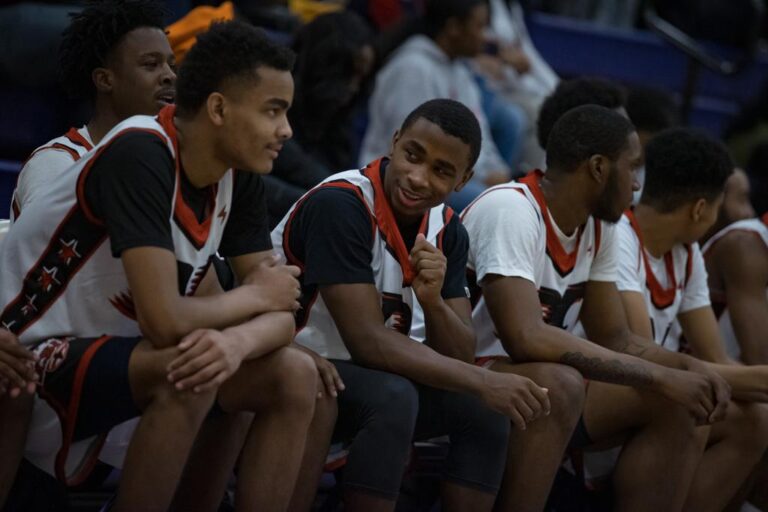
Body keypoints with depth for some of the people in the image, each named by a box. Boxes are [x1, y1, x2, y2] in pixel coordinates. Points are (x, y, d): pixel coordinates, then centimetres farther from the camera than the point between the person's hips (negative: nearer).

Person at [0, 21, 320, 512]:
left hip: (116, 351, 8)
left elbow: (281, 314, -4)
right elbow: (163, 319, -32)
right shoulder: (140, 157, -25)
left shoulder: (239, 179, -1)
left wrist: (238, 340, -28)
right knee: (190, 372, -33)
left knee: (294, 377, -5)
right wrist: (254, 295, -13)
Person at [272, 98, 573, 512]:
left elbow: (460, 357, 0)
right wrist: (485, 382, -28)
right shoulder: (339, 204, -22)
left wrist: (433, 302, -22)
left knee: (486, 409, -8)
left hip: (373, 377, 8)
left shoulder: (447, 230, 2)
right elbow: (367, 340, -26)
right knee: (393, 397, -32)